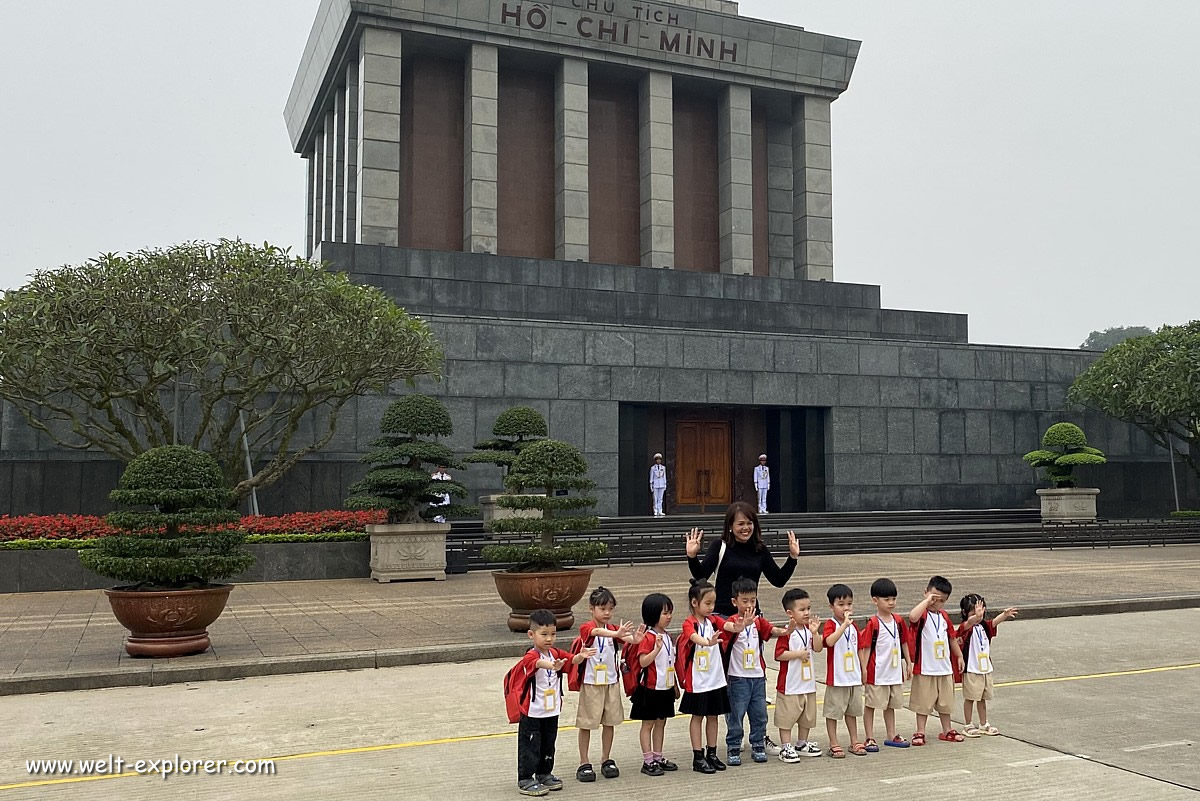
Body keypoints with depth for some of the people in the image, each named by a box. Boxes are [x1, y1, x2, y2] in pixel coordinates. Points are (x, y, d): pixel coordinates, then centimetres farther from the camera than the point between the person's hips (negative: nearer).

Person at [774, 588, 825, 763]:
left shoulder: (809, 629, 6)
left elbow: (817, 648, -1)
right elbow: (779, 654, -19)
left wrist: (814, 632, -14)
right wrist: (798, 654, -22)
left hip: (808, 682, 7)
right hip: (790, 684, -7)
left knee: (807, 715, 17)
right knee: (787, 716, 0)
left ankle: (802, 744, 32)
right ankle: (785, 747, 8)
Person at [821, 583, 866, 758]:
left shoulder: (853, 626, 8)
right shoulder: (830, 625, -13)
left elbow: (857, 650, 16)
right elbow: (829, 641, -34)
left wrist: (861, 672, 15)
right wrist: (844, 624, -39)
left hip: (854, 677, 6)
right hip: (836, 678, -6)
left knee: (852, 711, 17)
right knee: (833, 712, 3)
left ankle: (855, 742, 28)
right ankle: (834, 745, 11)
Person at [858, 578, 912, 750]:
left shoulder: (898, 621, 4)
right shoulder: (873, 623, -14)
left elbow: (904, 642, 14)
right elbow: (866, 647, -13)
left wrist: (908, 663, 16)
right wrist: (863, 669, -16)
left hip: (895, 671, 6)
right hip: (877, 672, -6)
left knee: (891, 704, 18)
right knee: (871, 704, 4)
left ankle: (892, 735, 30)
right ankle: (869, 738, 11)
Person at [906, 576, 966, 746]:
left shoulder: (944, 616, 9)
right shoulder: (922, 614, -12)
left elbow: (952, 637, 21)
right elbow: (912, 617, -38)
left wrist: (959, 656, 22)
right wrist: (927, 600, -29)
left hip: (945, 668, 6)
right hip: (925, 669, -6)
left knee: (945, 702, 18)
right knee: (923, 702, 2)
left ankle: (947, 731, 30)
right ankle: (920, 732, 11)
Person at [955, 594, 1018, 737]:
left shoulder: (984, 625, 6)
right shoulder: (965, 627, -13)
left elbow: (994, 622, -13)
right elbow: (970, 622, -36)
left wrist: (1005, 615, -34)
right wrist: (976, 616, -59)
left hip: (986, 669, 6)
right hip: (971, 670, -6)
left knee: (983, 698, 16)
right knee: (970, 698, 3)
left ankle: (984, 724, 27)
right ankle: (968, 726, 12)